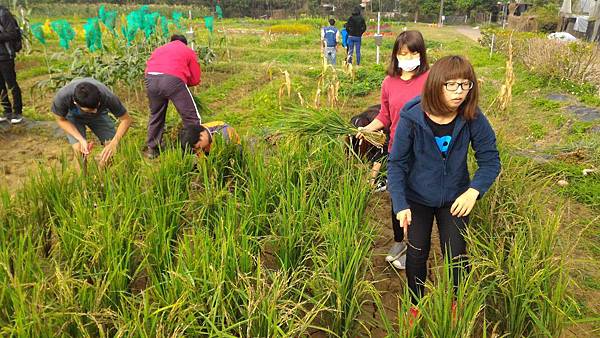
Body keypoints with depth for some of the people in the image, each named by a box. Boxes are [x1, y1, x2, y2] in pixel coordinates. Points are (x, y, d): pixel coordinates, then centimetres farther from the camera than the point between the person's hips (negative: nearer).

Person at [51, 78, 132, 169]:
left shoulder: (107, 96, -40)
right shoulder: (62, 97, -39)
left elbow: (126, 119, -26)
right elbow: (61, 120, -18)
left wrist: (114, 143, -41)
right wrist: (81, 139, -33)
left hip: (100, 115, 1)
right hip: (73, 116, -1)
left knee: (112, 148, -13)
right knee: (78, 149, -21)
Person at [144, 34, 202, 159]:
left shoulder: (159, 49, 35)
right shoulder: (189, 51, 26)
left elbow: (147, 70, 27)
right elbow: (195, 79, 19)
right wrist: (183, 81, 36)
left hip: (151, 78, 4)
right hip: (173, 79, -4)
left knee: (155, 115, 23)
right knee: (191, 116, 6)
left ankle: (151, 149, 31)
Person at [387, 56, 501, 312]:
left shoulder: (473, 118, -19)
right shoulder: (411, 117, -23)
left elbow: (490, 159, -10)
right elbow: (397, 164, -15)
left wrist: (474, 191, -27)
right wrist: (400, 205, -22)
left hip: (455, 198, 1)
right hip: (417, 197, -1)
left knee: (456, 257, 8)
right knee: (417, 255, 12)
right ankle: (416, 305, 40)